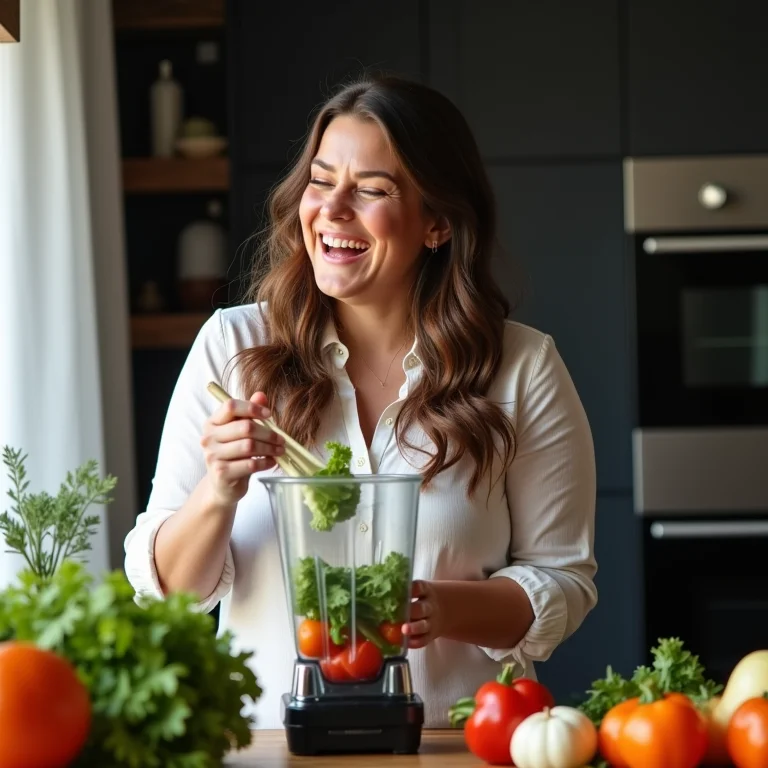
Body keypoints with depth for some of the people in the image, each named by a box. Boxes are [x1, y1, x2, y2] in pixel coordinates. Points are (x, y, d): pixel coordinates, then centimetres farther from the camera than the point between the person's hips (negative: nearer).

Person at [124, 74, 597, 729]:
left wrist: (442, 608, -14)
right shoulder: (233, 345, 4)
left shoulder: (523, 368, 2)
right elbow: (167, 587, 4)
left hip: (456, 746, -1)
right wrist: (219, 492, -16)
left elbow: (563, 581, 4)